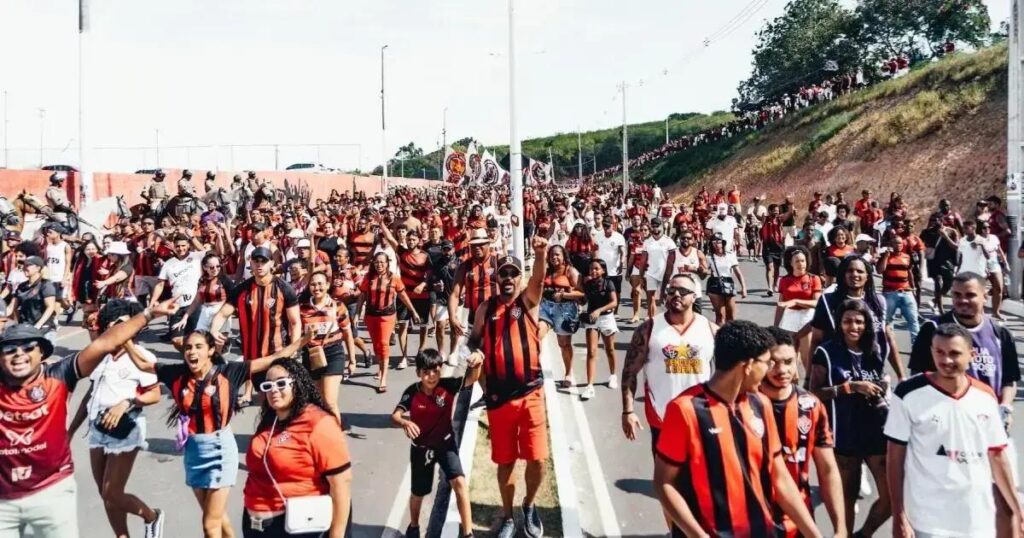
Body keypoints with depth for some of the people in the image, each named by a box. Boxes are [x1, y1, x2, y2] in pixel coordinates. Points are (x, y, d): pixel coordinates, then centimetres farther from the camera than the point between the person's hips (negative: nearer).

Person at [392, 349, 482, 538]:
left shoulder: (448, 386, -19)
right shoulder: (412, 392, -20)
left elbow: (472, 379, -32)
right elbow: (395, 416, -28)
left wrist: (476, 365, -54)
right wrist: (405, 423, -51)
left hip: (446, 442, 0)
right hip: (421, 447, 0)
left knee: (459, 481, -20)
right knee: (419, 492, 17)